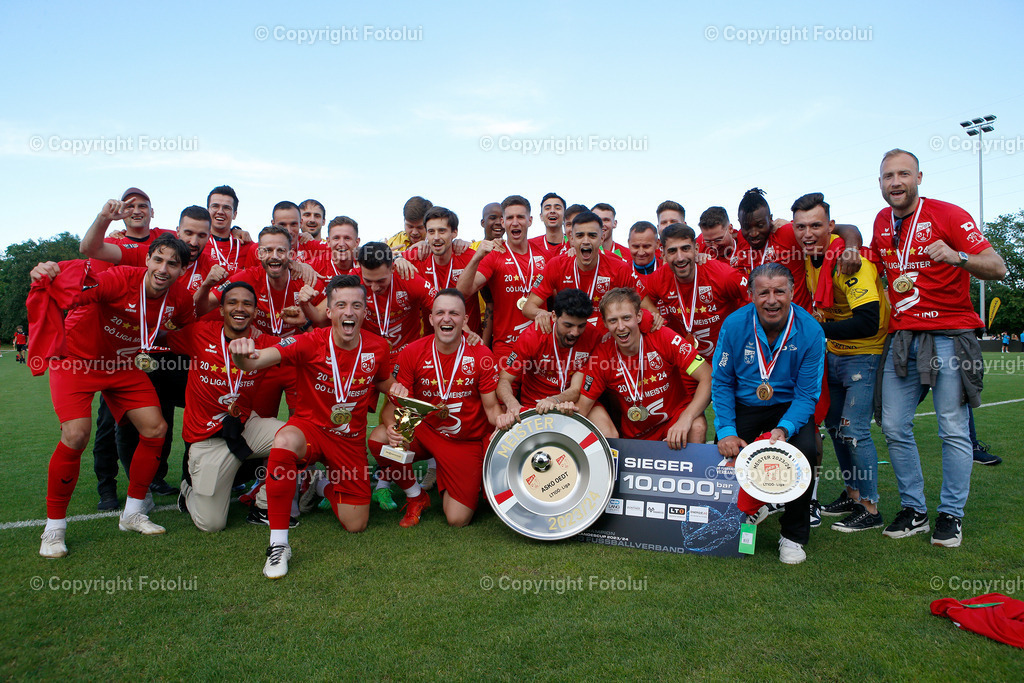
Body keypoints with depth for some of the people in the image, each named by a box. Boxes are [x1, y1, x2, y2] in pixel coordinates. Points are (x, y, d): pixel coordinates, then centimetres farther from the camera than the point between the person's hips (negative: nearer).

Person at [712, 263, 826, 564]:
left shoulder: (810, 331, -15)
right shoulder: (735, 324, -13)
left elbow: (807, 393, -11)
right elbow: (721, 382, -5)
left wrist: (784, 429, -30)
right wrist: (726, 431, -17)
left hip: (790, 406, -1)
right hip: (744, 405, 1)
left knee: (804, 450, -29)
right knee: (728, 452, -23)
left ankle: (793, 535, -4)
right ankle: (738, 519, 14)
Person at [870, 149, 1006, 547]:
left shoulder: (948, 215, -6)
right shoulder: (882, 221, 11)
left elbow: (997, 268, -12)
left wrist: (957, 257, -29)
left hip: (948, 336, -5)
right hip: (902, 338, 5)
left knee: (953, 430, -2)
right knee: (894, 427, 4)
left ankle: (951, 514, 13)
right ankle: (913, 511, 17)